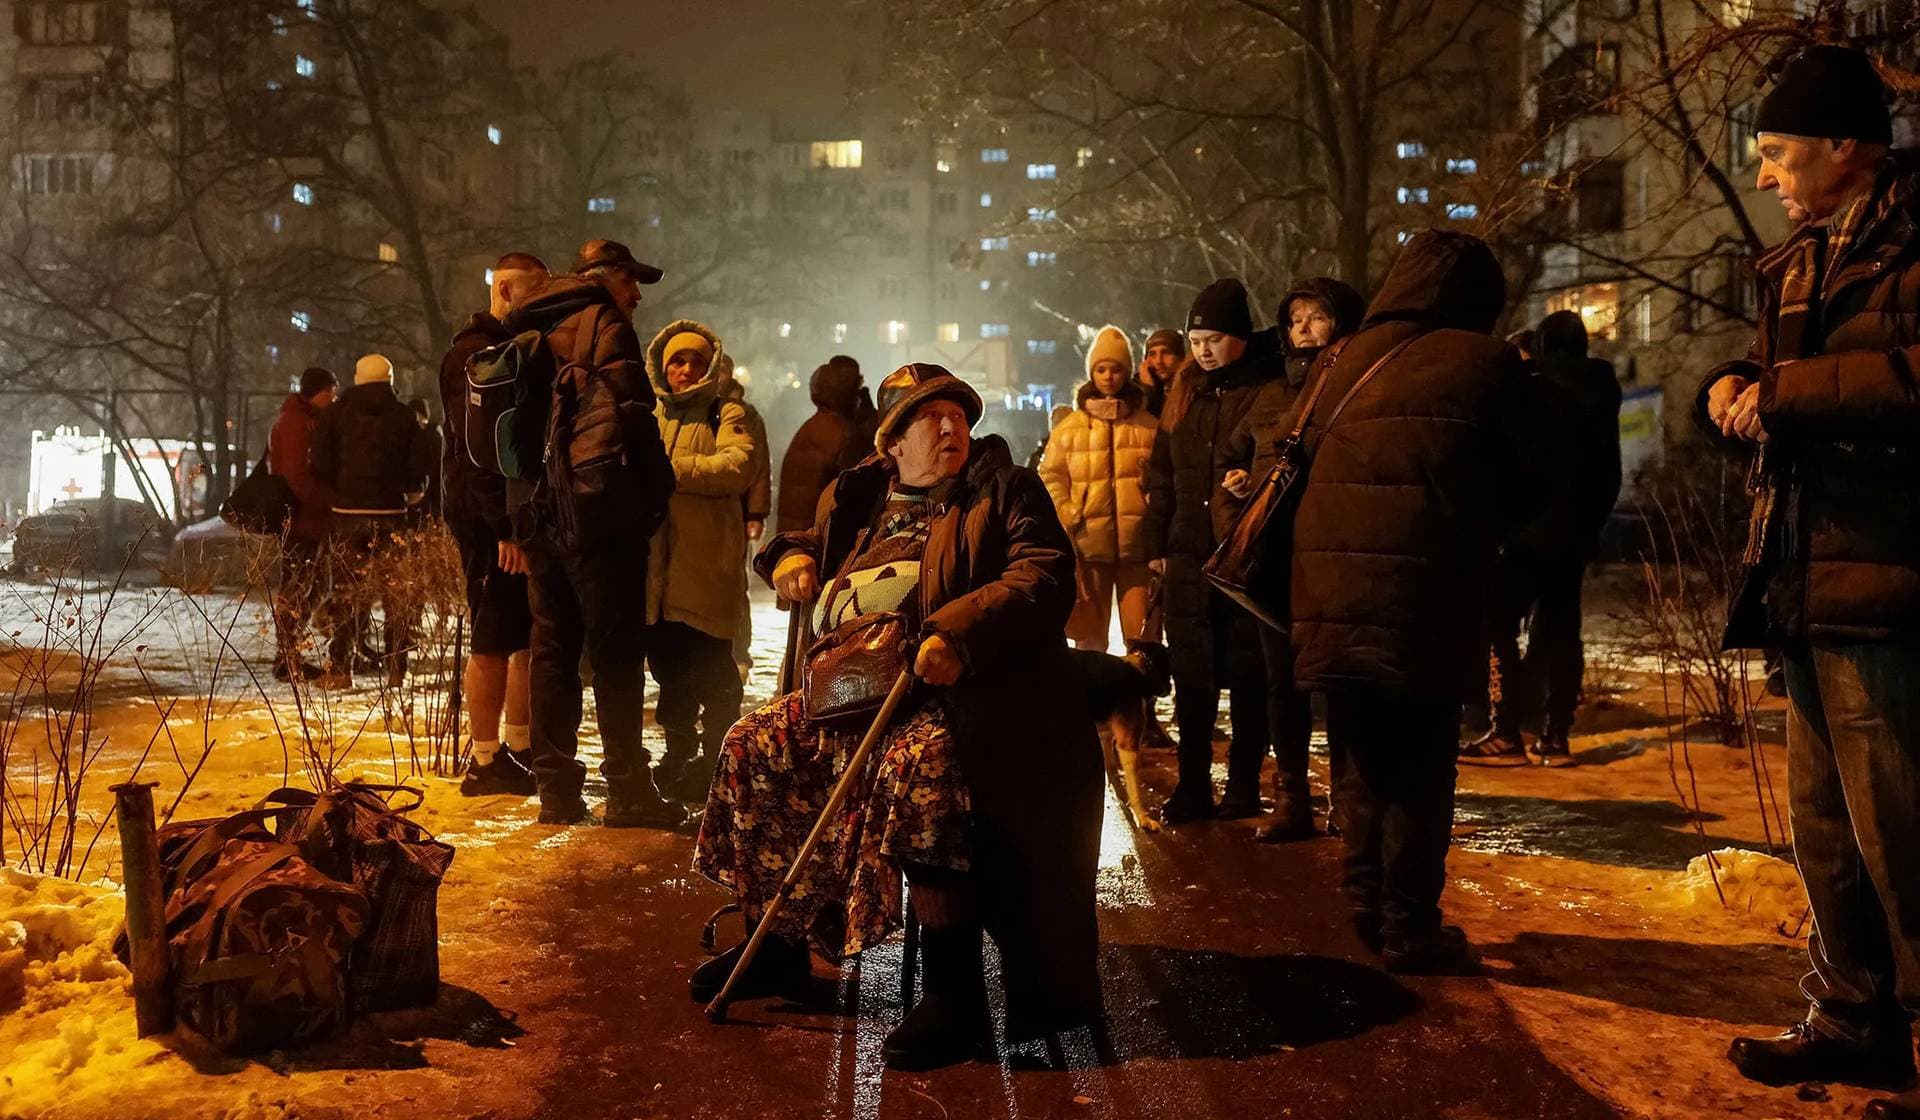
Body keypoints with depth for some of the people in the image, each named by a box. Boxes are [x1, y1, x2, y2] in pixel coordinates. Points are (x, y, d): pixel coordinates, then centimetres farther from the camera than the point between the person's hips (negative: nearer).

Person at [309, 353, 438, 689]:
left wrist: (340, 489, 14)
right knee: (396, 592, 5)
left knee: (346, 592, 6)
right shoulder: (403, 416, 1)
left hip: (347, 513, 1)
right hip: (391, 512, -1)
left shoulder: (334, 414, 4)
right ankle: (397, 668, 4)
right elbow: (422, 463, -5)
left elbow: (320, 464, -3)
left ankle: (340, 668, 3)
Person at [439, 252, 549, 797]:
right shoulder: (475, 354, -9)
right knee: (492, 642, -5)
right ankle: (486, 763, 3)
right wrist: (506, 527, -24)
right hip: (490, 523, -9)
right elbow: (477, 446, -18)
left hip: (519, 519, 9)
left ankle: (521, 750, 21)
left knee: (530, 636, 12)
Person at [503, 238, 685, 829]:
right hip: (597, 511, -7)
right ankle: (628, 791, -1)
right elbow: (629, 418, -13)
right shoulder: (604, 326, -4)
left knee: (552, 648, 10)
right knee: (616, 650, -3)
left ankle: (556, 790, 12)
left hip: (537, 511, 7)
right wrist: (658, 490, -3)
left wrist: (517, 519, 17)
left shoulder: (528, 335, 19)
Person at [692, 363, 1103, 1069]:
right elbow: (810, 537, 37)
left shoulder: (1005, 491, 3)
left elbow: (1045, 574, -13)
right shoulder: (859, 500, 19)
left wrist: (959, 635, -29)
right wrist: (792, 557, 9)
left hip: (963, 691, -7)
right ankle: (776, 945, 14)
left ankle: (955, 996, -26)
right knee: (754, 747, -3)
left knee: (916, 772, -36)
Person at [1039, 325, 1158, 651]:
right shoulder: (1070, 427, 9)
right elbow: (1051, 477, 7)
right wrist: (1066, 519, -5)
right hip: (1088, 543, 1)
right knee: (1089, 635, 8)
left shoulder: (1149, 425, 7)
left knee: (1143, 635, -1)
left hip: (1137, 543, -1)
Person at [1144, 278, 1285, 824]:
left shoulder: (1272, 388, -4)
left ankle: (1245, 785, 16)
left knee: (1248, 674, 5)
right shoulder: (1184, 390, 13)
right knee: (1191, 675, 7)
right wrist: (1157, 542, 13)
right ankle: (1192, 787, 15)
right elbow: (1161, 471, 17)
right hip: (1189, 553, 5)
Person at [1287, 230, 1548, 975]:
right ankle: (1411, 930, 9)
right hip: (1424, 591, -4)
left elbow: (1308, 459, 14)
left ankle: (1368, 911, 23)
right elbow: (1527, 481, 7)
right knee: (1418, 767, 5)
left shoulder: (1348, 359, 14)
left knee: (1361, 760, 16)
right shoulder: (1484, 362, 2)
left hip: (1329, 584, 5)